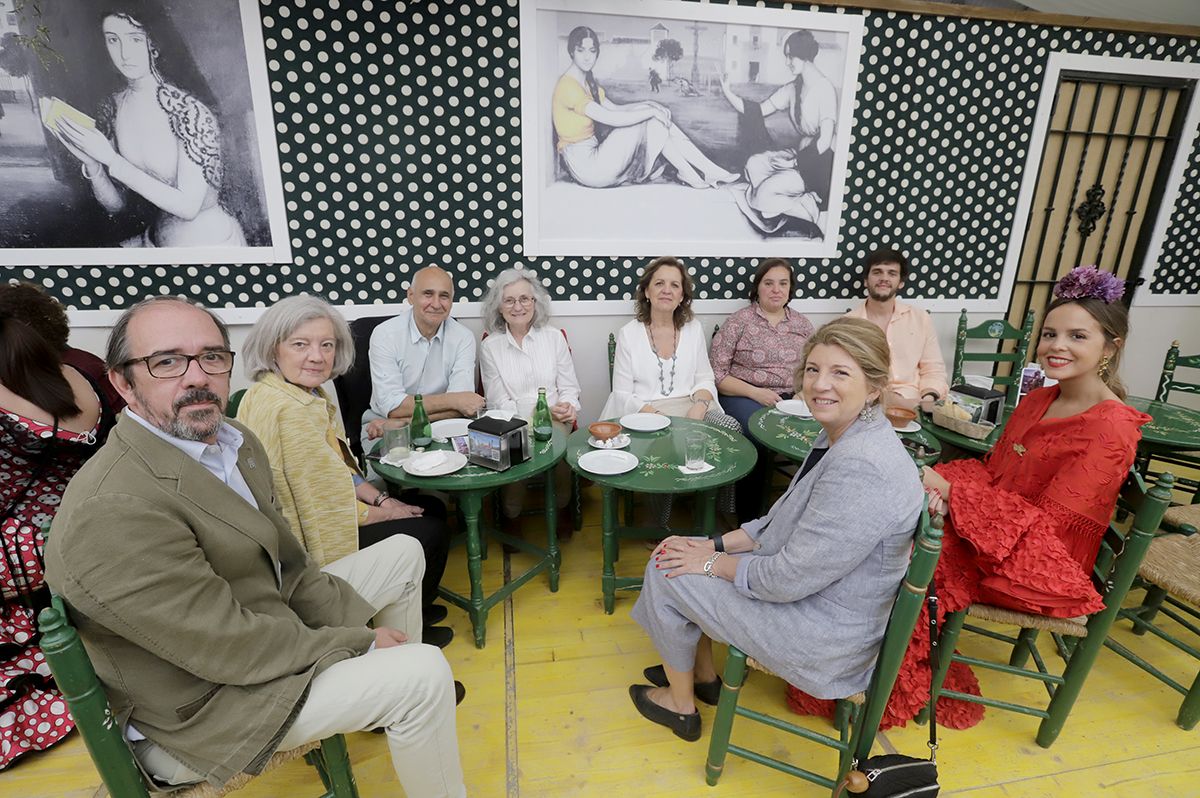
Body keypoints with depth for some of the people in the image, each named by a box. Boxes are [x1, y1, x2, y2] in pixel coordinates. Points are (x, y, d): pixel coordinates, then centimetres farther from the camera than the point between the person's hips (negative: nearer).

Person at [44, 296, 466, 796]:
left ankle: (389, 695, 35)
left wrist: (364, 625, -4)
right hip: (203, 702, -9)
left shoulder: (232, 441, -3)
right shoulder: (112, 510, -31)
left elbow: (288, 562, 2)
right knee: (424, 674, -20)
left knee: (403, 554, 15)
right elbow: (229, 646, -28)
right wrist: (361, 643, -17)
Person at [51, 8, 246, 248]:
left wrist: (111, 160, -21)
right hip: (157, 238, 6)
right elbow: (115, 204, 4)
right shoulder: (111, 109, 1)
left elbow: (188, 206, -20)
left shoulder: (189, 111, -18)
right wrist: (92, 164, -14)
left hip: (210, 241, -6)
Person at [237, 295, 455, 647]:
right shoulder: (288, 411, -30)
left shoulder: (307, 391, 1)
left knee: (433, 508, 13)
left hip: (316, 513, 9)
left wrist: (381, 499, -1)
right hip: (310, 538, -9)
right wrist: (386, 512, -11)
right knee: (429, 532, -4)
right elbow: (328, 509, -26)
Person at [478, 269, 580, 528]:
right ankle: (510, 518, -2)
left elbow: (569, 388, 9)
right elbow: (499, 402, -1)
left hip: (555, 423, 1)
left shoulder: (554, 337, 8)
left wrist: (568, 407, -16)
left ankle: (561, 510, -3)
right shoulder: (490, 346, 4)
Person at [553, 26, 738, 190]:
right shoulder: (568, 86, -17)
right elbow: (611, 119, -22)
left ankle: (709, 171, -3)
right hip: (585, 164, -9)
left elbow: (614, 108, 14)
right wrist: (652, 111, -15)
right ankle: (688, 175, -3)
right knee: (654, 122, -12)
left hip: (594, 152, 9)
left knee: (660, 120, -2)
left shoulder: (587, 81, 15)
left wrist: (647, 105, -3)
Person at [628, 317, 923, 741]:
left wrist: (712, 562, -13)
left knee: (666, 573, -4)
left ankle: (681, 705, 21)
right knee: (678, 554, 12)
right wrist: (718, 544, -1)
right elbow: (785, 520, 9)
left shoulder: (861, 468, -32)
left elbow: (789, 578, -28)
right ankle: (703, 675, 31)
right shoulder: (838, 437, 0)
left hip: (825, 638, -9)